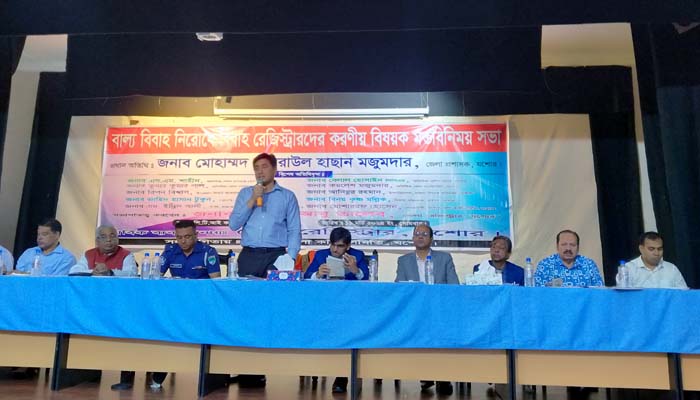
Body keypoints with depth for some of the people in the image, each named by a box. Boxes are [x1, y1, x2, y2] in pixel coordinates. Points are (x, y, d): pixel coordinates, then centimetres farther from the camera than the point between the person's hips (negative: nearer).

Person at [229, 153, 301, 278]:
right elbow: (233, 225, 3)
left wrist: (290, 257, -11)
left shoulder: (287, 196, 5)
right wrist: (252, 199, -5)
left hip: (276, 256, -2)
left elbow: (294, 231, 2)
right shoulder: (245, 193, 11)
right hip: (248, 256, 2)